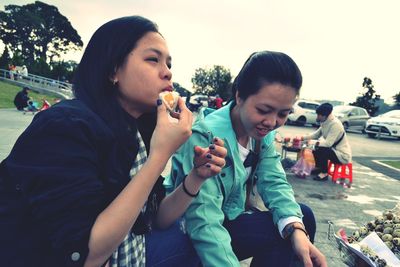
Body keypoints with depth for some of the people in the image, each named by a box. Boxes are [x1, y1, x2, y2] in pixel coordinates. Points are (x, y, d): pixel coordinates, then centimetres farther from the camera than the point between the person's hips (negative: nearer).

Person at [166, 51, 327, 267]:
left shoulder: (263, 132, -5)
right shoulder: (205, 137, -30)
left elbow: (274, 182, -12)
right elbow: (204, 222, -36)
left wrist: (297, 230, -30)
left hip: (230, 214, 7)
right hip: (189, 233, -7)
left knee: (303, 217, -6)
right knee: (280, 233, -18)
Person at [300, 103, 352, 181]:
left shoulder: (335, 124, -26)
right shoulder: (325, 122, 1)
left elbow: (328, 143, -30)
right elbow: (317, 134, 13)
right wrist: (303, 138, 1)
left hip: (343, 155, -9)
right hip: (334, 150, 10)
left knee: (321, 150, -27)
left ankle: (324, 173, -10)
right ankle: (318, 168, 24)